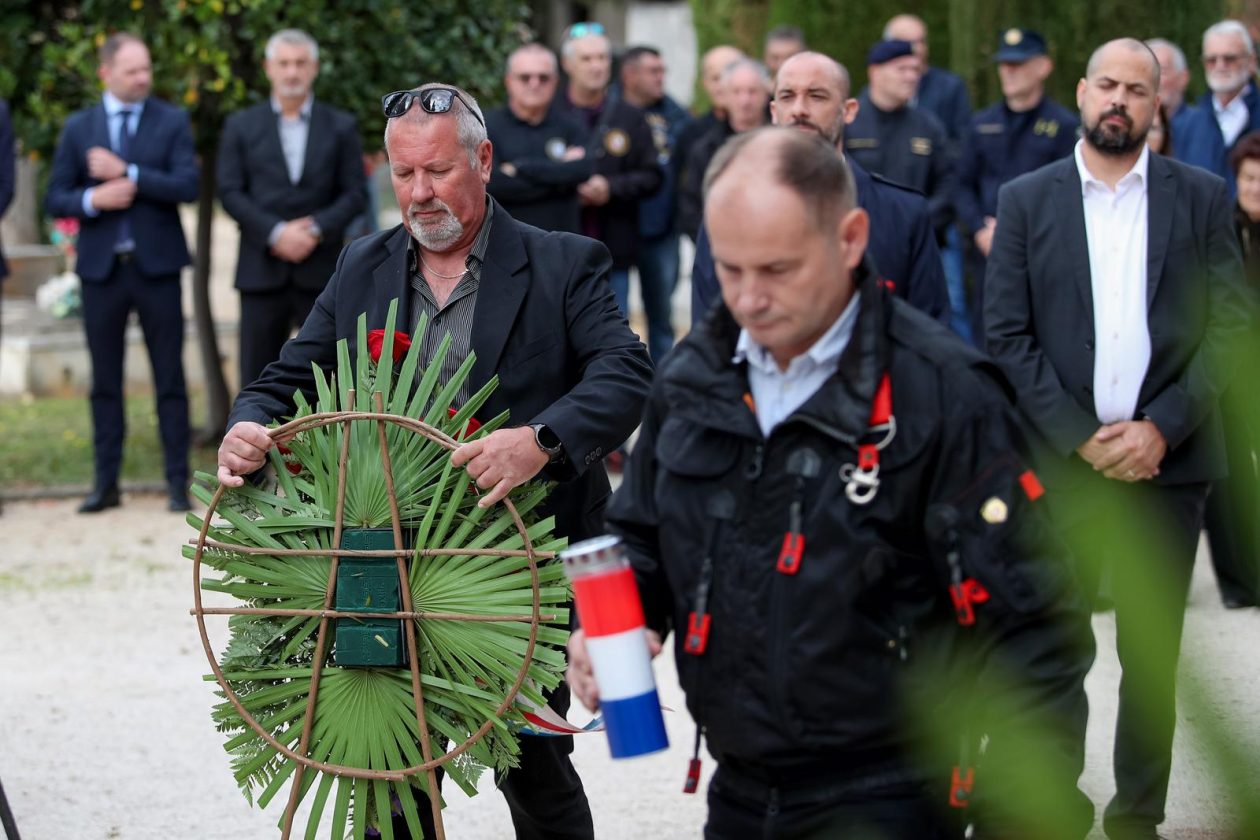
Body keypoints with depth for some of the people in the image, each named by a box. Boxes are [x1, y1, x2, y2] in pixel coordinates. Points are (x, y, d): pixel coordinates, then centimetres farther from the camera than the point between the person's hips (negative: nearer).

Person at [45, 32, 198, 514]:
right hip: (101, 269, 1)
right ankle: (105, 483, 12)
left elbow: (187, 186, -10)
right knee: (105, 381, 6)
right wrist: (93, 200, -15)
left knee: (169, 379, 1)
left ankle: (178, 482, 5)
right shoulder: (78, 128, 6)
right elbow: (55, 200, 4)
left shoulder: (172, 122, 2)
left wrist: (127, 173, -16)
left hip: (156, 266, -1)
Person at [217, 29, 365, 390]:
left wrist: (317, 229, -14)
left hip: (322, 269, 0)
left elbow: (355, 193, 3)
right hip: (263, 271, 0)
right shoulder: (241, 126, 8)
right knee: (257, 379, 2)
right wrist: (276, 233, -14)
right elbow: (230, 192, 0)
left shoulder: (341, 126, 8)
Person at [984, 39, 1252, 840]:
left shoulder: (1202, 197, 5)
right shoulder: (1026, 200, 4)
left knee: (1153, 654, 6)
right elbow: (1009, 337, 0)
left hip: (1167, 462, 1)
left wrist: (1161, 428, -10)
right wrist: (1083, 438, -10)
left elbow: (1231, 324, 0)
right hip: (1062, 462, -1)